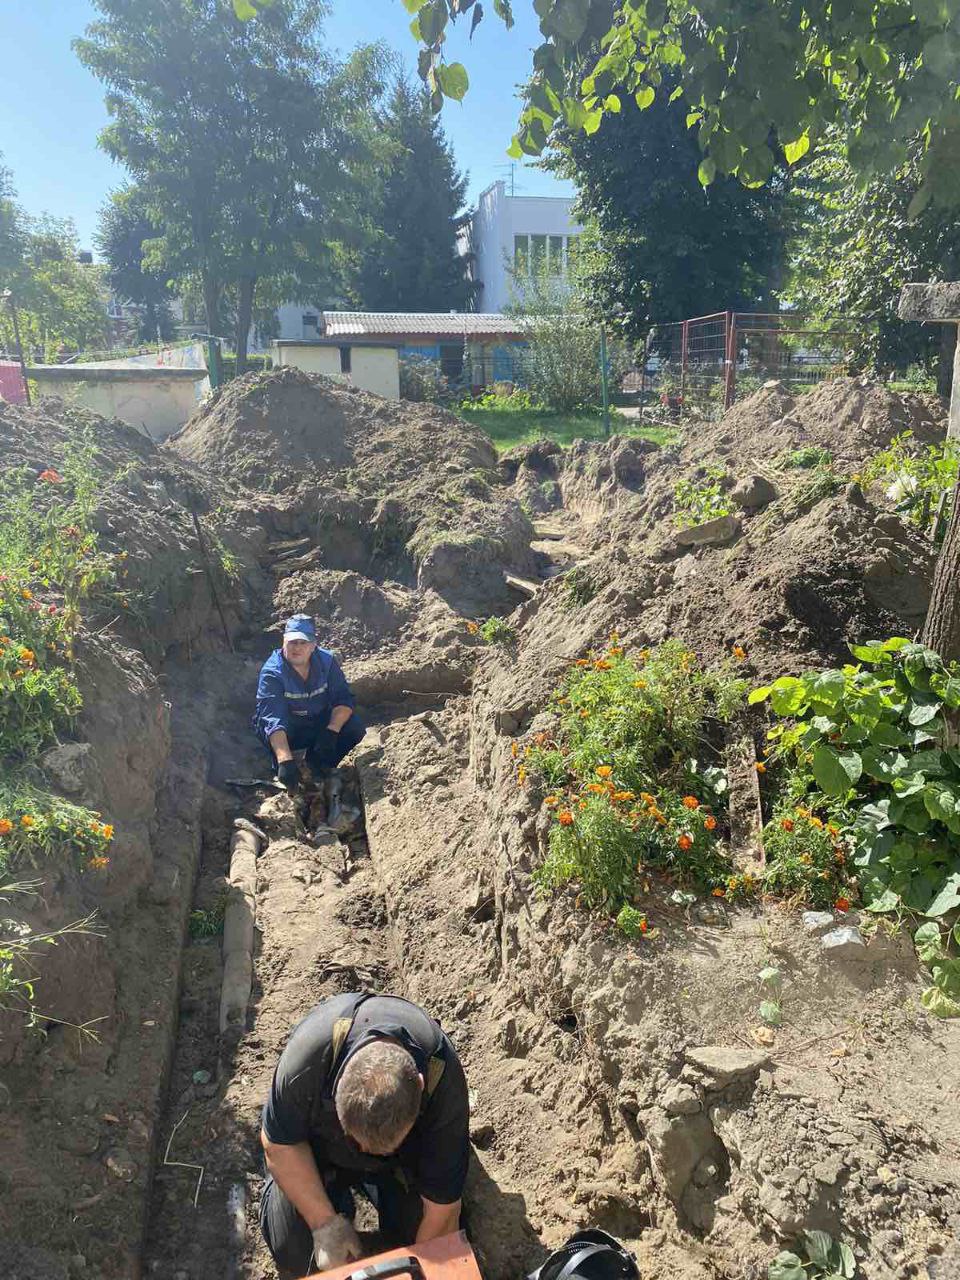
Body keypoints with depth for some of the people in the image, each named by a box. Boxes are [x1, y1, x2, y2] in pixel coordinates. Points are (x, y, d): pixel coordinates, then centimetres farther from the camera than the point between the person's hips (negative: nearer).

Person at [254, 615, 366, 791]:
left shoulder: (327, 661, -15)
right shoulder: (271, 672, -27)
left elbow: (345, 699, -17)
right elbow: (273, 720, -39)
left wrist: (331, 732, -36)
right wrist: (285, 761, -53)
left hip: (320, 725, 3)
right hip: (287, 730, -3)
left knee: (355, 727, -22)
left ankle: (319, 766, 4)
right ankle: (282, 777, -7)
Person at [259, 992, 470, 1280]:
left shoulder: (445, 1086, -39)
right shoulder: (309, 1051, -41)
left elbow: (442, 1203, -26)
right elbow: (279, 1143, -23)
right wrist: (325, 1224, -22)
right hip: (320, 1143, 0)